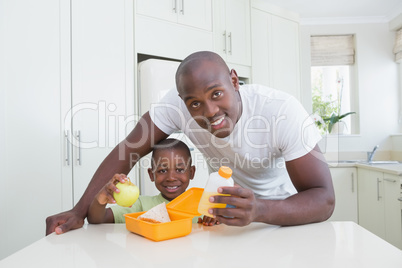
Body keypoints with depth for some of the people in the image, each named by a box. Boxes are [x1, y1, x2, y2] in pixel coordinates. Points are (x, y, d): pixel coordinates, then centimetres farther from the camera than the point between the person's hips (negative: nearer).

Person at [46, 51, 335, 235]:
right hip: (226, 202, 2)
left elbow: (324, 200, -34)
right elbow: (130, 148, -20)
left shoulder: (283, 111, -34)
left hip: (280, 209, -1)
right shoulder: (178, 102, -26)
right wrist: (80, 211, -27)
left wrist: (259, 210, -52)